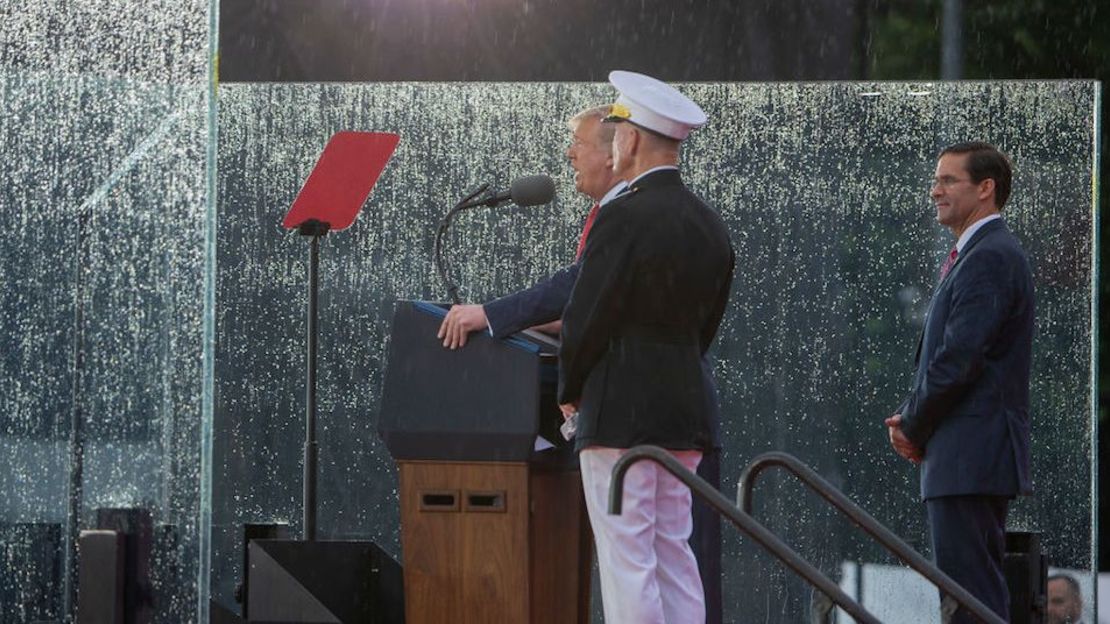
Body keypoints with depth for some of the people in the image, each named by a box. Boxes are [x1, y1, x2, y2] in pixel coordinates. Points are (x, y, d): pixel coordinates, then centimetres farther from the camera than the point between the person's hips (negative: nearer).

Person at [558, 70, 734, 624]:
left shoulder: (625, 217, -13)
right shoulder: (709, 224, 12)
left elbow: (587, 315, -12)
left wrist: (570, 390, 3)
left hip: (621, 411, -8)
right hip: (686, 409, 8)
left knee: (626, 560, -6)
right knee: (672, 552, 11)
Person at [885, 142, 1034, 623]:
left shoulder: (989, 257, -14)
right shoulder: (977, 254, 19)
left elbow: (960, 358, -20)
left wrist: (913, 426, -8)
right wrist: (913, 420, 8)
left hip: (969, 457, -11)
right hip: (976, 457, 11)